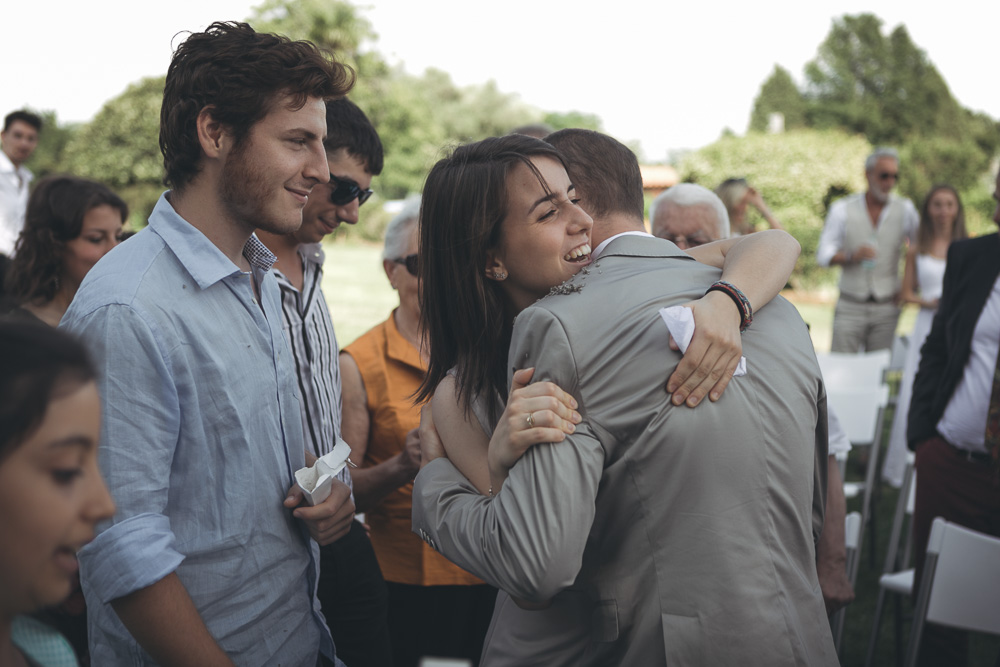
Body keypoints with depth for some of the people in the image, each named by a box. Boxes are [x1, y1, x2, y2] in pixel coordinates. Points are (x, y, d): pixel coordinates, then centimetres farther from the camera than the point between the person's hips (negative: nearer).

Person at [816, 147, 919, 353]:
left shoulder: (905, 209, 6)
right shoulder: (843, 209, 3)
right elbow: (823, 255, -1)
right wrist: (852, 256, -20)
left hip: (887, 307, 1)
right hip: (851, 306, -1)